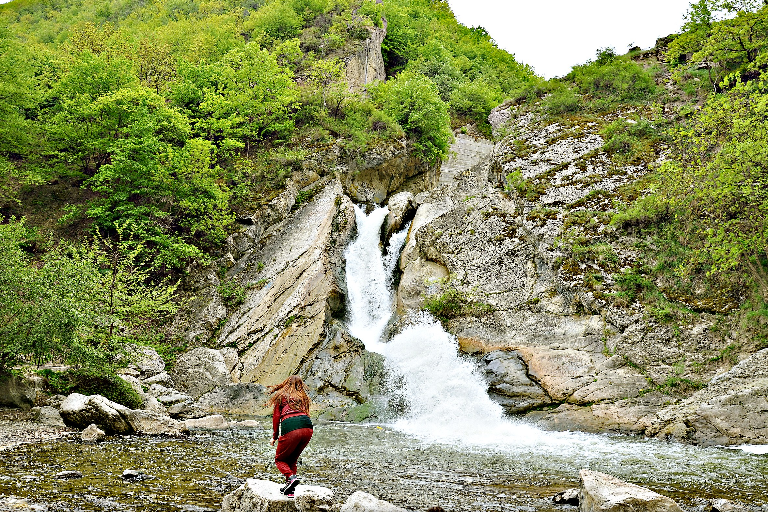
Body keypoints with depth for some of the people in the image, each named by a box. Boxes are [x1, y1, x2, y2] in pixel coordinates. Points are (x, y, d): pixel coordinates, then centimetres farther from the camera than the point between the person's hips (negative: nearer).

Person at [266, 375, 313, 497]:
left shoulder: (281, 396, 17)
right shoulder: (303, 397, 27)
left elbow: (276, 417, 15)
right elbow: (306, 414, 19)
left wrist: (275, 437, 23)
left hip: (290, 428, -4)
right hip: (307, 428, 4)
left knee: (280, 459, 14)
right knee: (292, 459, 22)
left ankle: (291, 477, -11)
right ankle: (289, 490, 14)